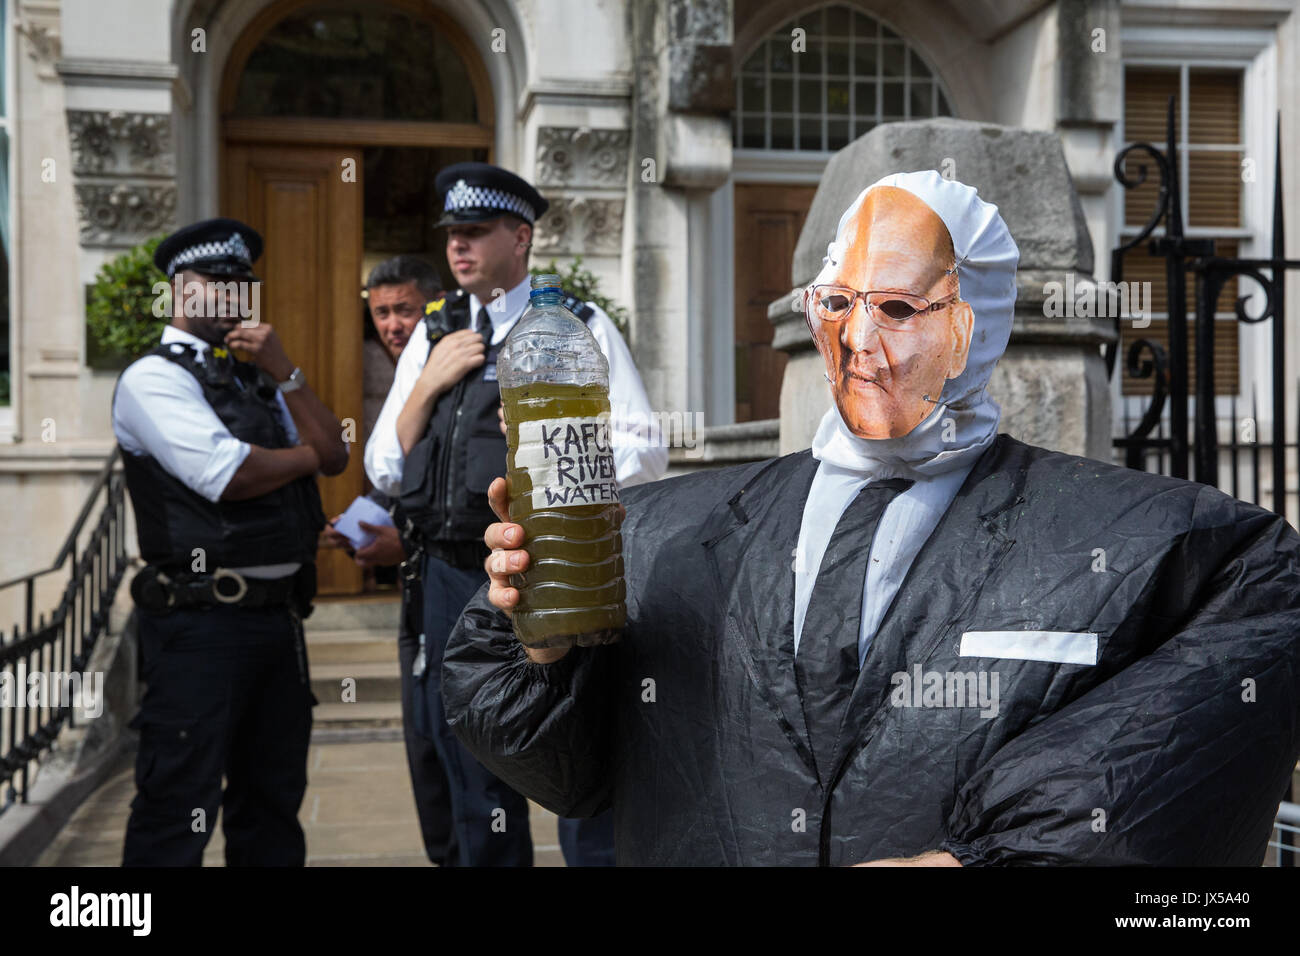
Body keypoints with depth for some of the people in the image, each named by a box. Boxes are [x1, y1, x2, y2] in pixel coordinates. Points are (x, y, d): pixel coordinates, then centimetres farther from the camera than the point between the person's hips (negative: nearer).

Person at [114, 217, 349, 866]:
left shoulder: (258, 380, 18)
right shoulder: (153, 378, -5)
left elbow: (334, 455, 7)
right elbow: (230, 475, -17)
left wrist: (282, 370, -3)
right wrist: (305, 454, 1)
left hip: (279, 614, 8)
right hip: (202, 622, -8)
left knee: (273, 800, 15)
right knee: (178, 810, -5)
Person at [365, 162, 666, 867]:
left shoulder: (582, 327, 3)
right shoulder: (432, 338, 14)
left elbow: (647, 452, 1)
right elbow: (384, 471, 11)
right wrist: (429, 384, -1)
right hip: (453, 578, 4)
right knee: (477, 799, 15)